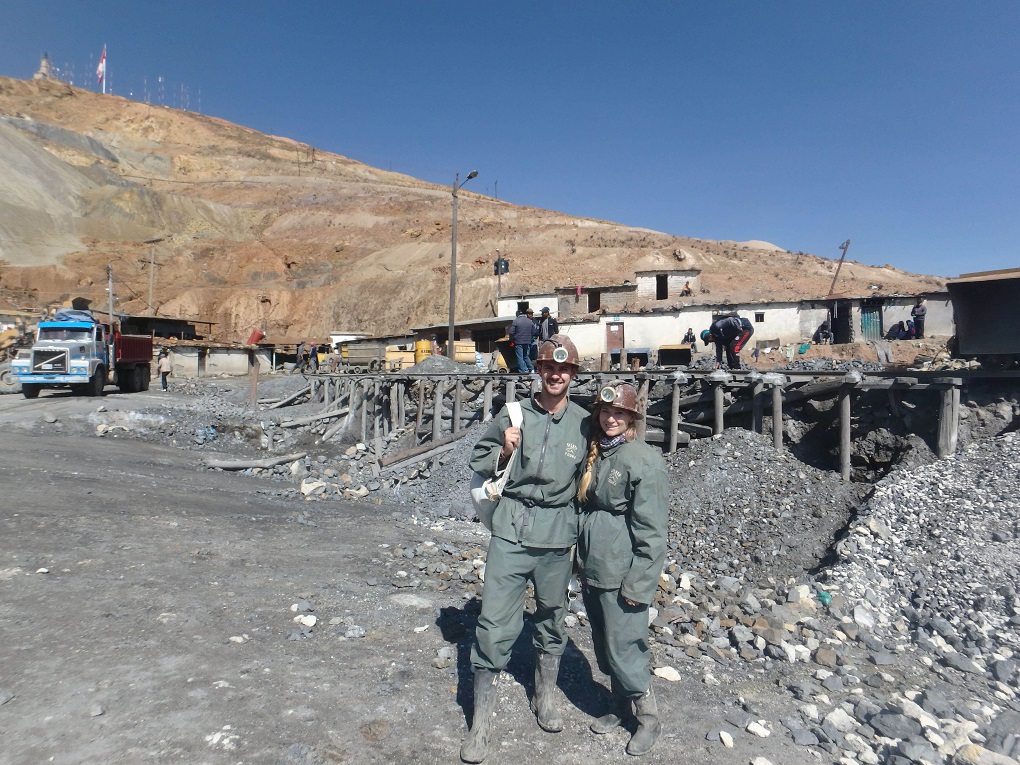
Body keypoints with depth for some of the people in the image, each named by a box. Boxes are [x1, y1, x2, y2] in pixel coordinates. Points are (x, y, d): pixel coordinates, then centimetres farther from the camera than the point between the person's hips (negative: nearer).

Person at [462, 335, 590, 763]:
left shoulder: (583, 424, -1)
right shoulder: (512, 415, -2)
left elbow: (587, 483, 10)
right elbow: (477, 462, 7)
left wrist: (582, 537, 6)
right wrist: (503, 452, -11)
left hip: (558, 536, 2)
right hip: (511, 532, -1)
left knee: (552, 619, 18)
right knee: (495, 623, -1)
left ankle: (545, 697, 41)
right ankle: (481, 720, 15)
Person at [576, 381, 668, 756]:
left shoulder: (644, 460, -15)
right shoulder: (595, 454, 8)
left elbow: (651, 530, -16)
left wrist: (638, 584, -17)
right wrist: (582, 559, 15)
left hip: (621, 575, -7)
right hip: (592, 570, 7)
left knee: (622, 649, 3)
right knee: (604, 647, 19)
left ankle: (648, 717, 26)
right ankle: (620, 705, 40)